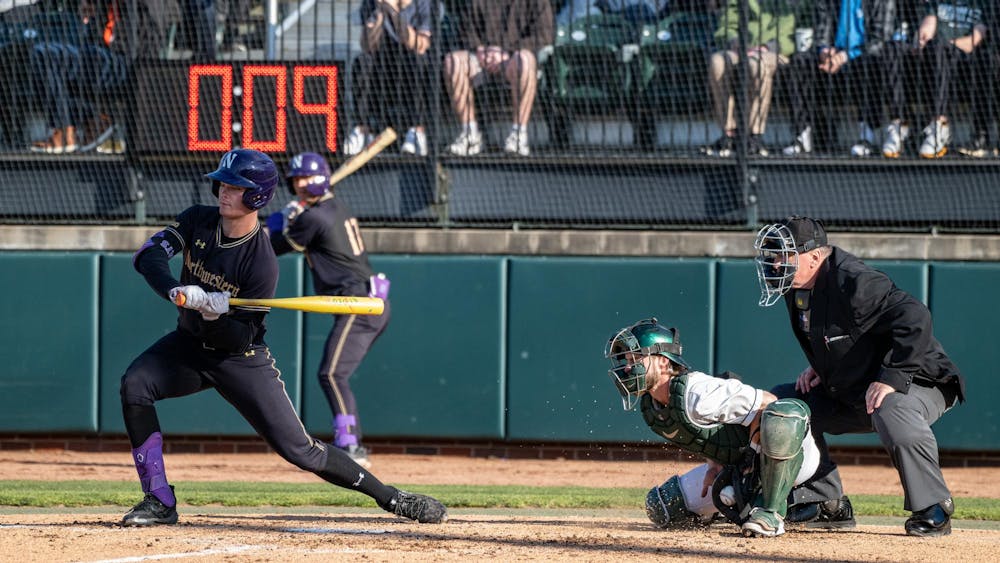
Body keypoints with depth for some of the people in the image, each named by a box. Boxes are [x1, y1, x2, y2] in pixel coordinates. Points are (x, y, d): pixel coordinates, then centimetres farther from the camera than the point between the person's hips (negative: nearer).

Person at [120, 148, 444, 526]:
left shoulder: (261, 263, -23)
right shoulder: (199, 221, -8)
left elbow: (239, 339, -21)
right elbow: (148, 255, -18)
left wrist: (213, 312, -42)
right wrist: (176, 291, -36)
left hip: (241, 360, -5)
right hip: (190, 344, 5)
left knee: (299, 450, -9)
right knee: (135, 385, -23)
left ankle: (392, 498, 7)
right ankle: (160, 502, -15)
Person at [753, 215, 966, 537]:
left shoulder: (852, 282, -27)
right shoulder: (798, 287, 2)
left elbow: (915, 319, -36)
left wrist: (891, 379, -35)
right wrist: (818, 367, 7)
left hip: (916, 382, -10)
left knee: (892, 413, -42)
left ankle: (932, 509, -27)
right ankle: (824, 502, 12)